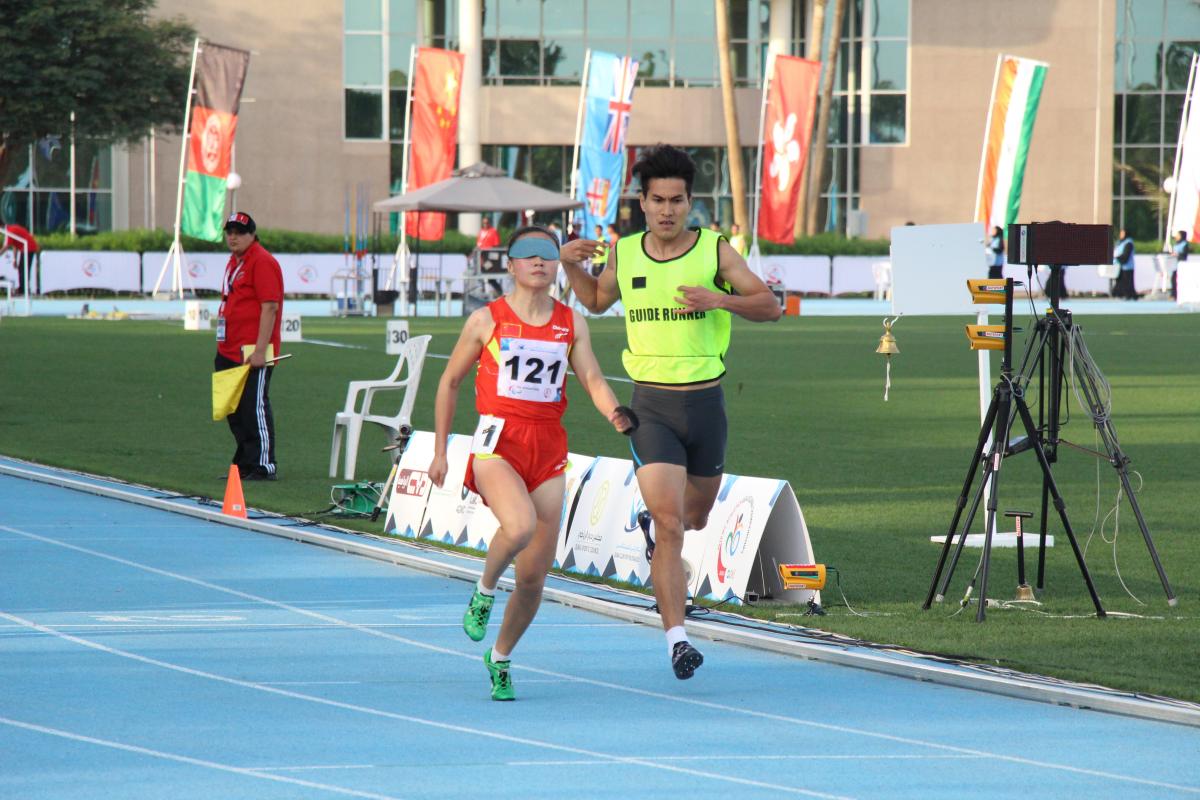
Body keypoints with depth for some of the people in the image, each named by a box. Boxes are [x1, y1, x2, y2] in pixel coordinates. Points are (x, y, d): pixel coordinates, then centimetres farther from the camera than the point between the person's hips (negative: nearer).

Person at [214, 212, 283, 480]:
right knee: (234, 409, 12)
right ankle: (244, 465, 19)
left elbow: (270, 307, -18)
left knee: (254, 406, -10)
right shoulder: (234, 262, 19)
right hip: (230, 352, 10)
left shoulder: (262, 261, -11)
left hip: (253, 353, -10)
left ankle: (264, 466, -7)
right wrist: (222, 349, 22)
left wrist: (260, 350, -22)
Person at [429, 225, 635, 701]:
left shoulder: (571, 323, 10)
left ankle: (500, 657, 24)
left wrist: (615, 414, -19)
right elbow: (450, 381, 11)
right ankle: (484, 591, -3)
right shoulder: (486, 320, 3)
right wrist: (440, 450, 8)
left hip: (549, 448, 3)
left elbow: (592, 380, 3)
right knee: (521, 525, -33)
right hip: (496, 442, -3)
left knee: (534, 575, 2)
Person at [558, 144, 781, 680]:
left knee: (694, 517, 19)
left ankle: (651, 524, 55)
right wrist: (571, 267, 4)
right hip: (651, 405, -1)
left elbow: (770, 306, -2)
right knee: (670, 524, -14)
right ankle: (676, 640, -12)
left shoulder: (715, 250, -3)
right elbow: (597, 300, 23)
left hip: (705, 402, 1)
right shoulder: (624, 254, 3)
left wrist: (721, 299, -20)